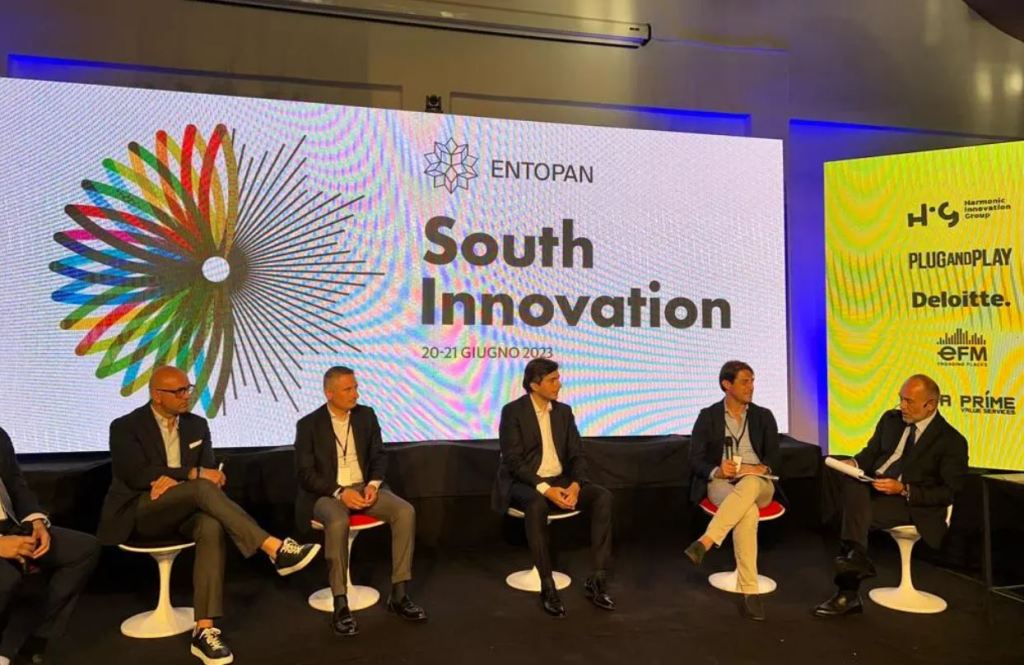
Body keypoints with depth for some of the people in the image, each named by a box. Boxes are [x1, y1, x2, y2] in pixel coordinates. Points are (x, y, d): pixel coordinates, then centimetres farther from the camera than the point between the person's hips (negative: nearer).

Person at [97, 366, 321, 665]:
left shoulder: (197, 425, 9)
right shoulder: (125, 427, -5)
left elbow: (210, 471, 4)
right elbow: (138, 475, -17)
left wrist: (176, 480, -16)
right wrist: (192, 474, -22)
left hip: (182, 510, 4)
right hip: (140, 513, -4)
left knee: (212, 527, -33)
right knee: (202, 489, -34)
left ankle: (204, 630, -34)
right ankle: (274, 548, -40)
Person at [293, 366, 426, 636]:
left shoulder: (366, 415, 4)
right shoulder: (308, 425, -6)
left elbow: (379, 455, 8)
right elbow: (306, 474, -8)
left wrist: (374, 484, -12)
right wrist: (340, 492, -22)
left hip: (363, 487, 4)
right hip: (325, 493, -3)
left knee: (405, 512, -22)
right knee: (338, 522, -38)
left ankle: (398, 594, -13)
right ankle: (340, 606, -26)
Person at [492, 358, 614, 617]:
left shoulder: (564, 411, 8)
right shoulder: (512, 411, -9)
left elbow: (577, 454, 5)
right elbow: (513, 460, -16)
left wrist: (576, 484, -16)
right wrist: (545, 489, -26)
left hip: (560, 481, 5)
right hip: (524, 483, -5)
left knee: (603, 496, -20)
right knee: (537, 504, -39)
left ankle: (597, 580, -15)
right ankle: (547, 586, -25)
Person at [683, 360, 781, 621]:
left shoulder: (764, 416, 12)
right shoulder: (708, 416, 6)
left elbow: (774, 457, 8)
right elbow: (695, 459, 1)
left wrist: (761, 468, -16)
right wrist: (716, 471, -21)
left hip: (757, 484, 2)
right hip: (721, 483, -1)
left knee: (748, 485, -40)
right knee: (748, 511, -38)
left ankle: (705, 542, -49)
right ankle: (749, 592, -39)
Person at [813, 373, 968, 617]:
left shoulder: (952, 441, -4)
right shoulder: (891, 419, 11)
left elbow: (948, 493, -6)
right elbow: (871, 452, 18)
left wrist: (903, 489, -19)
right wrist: (855, 463, -6)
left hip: (912, 503, -6)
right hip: (872, 487, 6)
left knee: (854, 507, -30)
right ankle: (855, 556, -27)